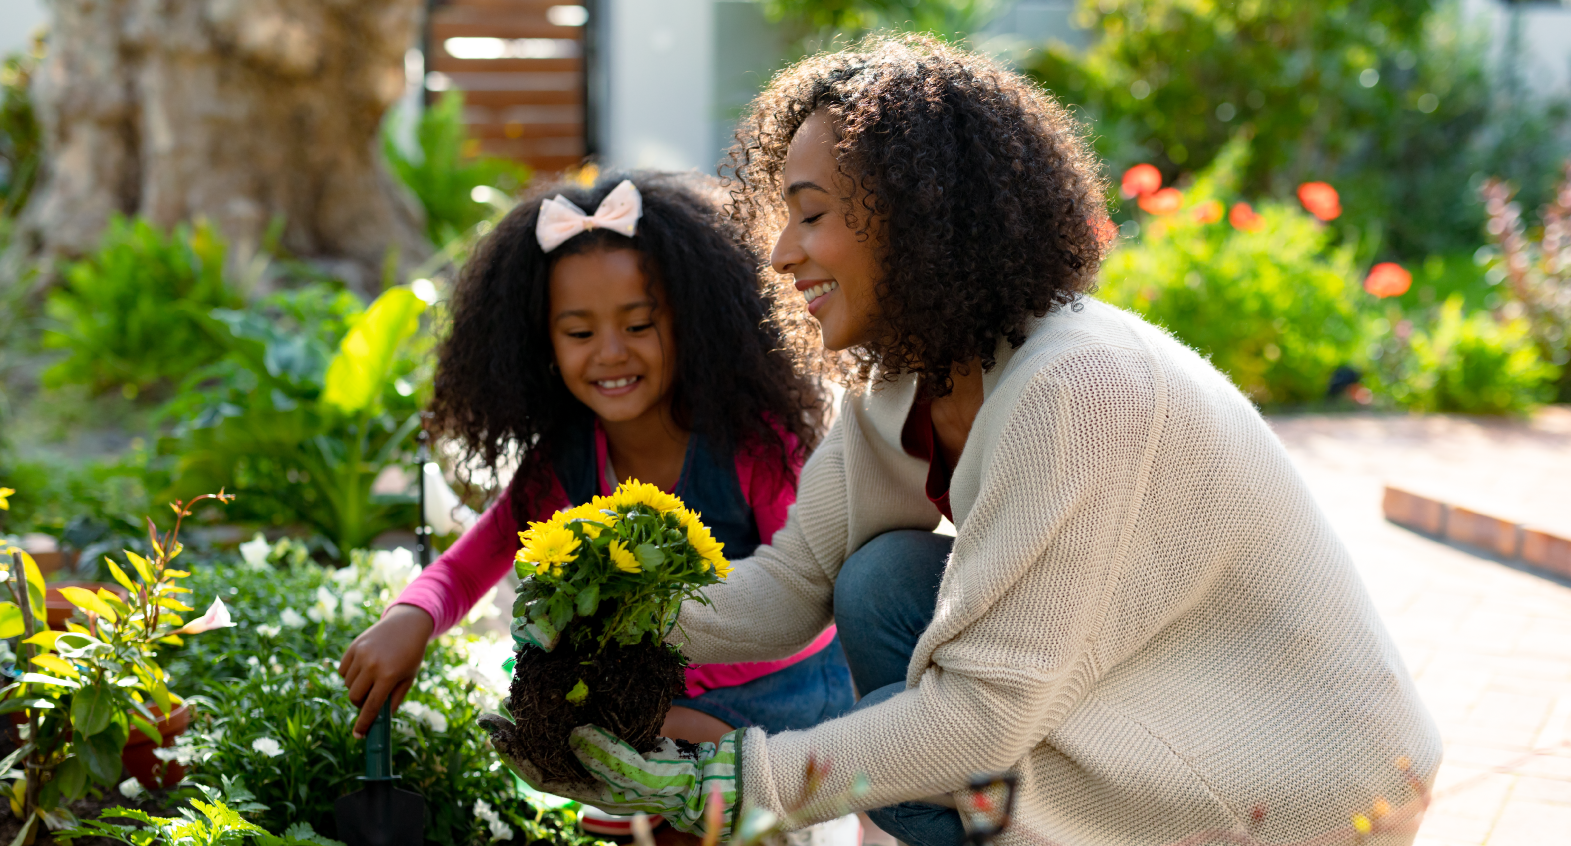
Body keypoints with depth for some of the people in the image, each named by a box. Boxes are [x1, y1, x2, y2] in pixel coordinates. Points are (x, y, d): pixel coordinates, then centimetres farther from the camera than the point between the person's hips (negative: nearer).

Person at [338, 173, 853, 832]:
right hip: (667, 712, 5)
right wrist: (409, 619, -28)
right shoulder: (561, 464, -7)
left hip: (795, 698, -4)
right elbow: (465, 568, -4)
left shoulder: (755, 440, -19)